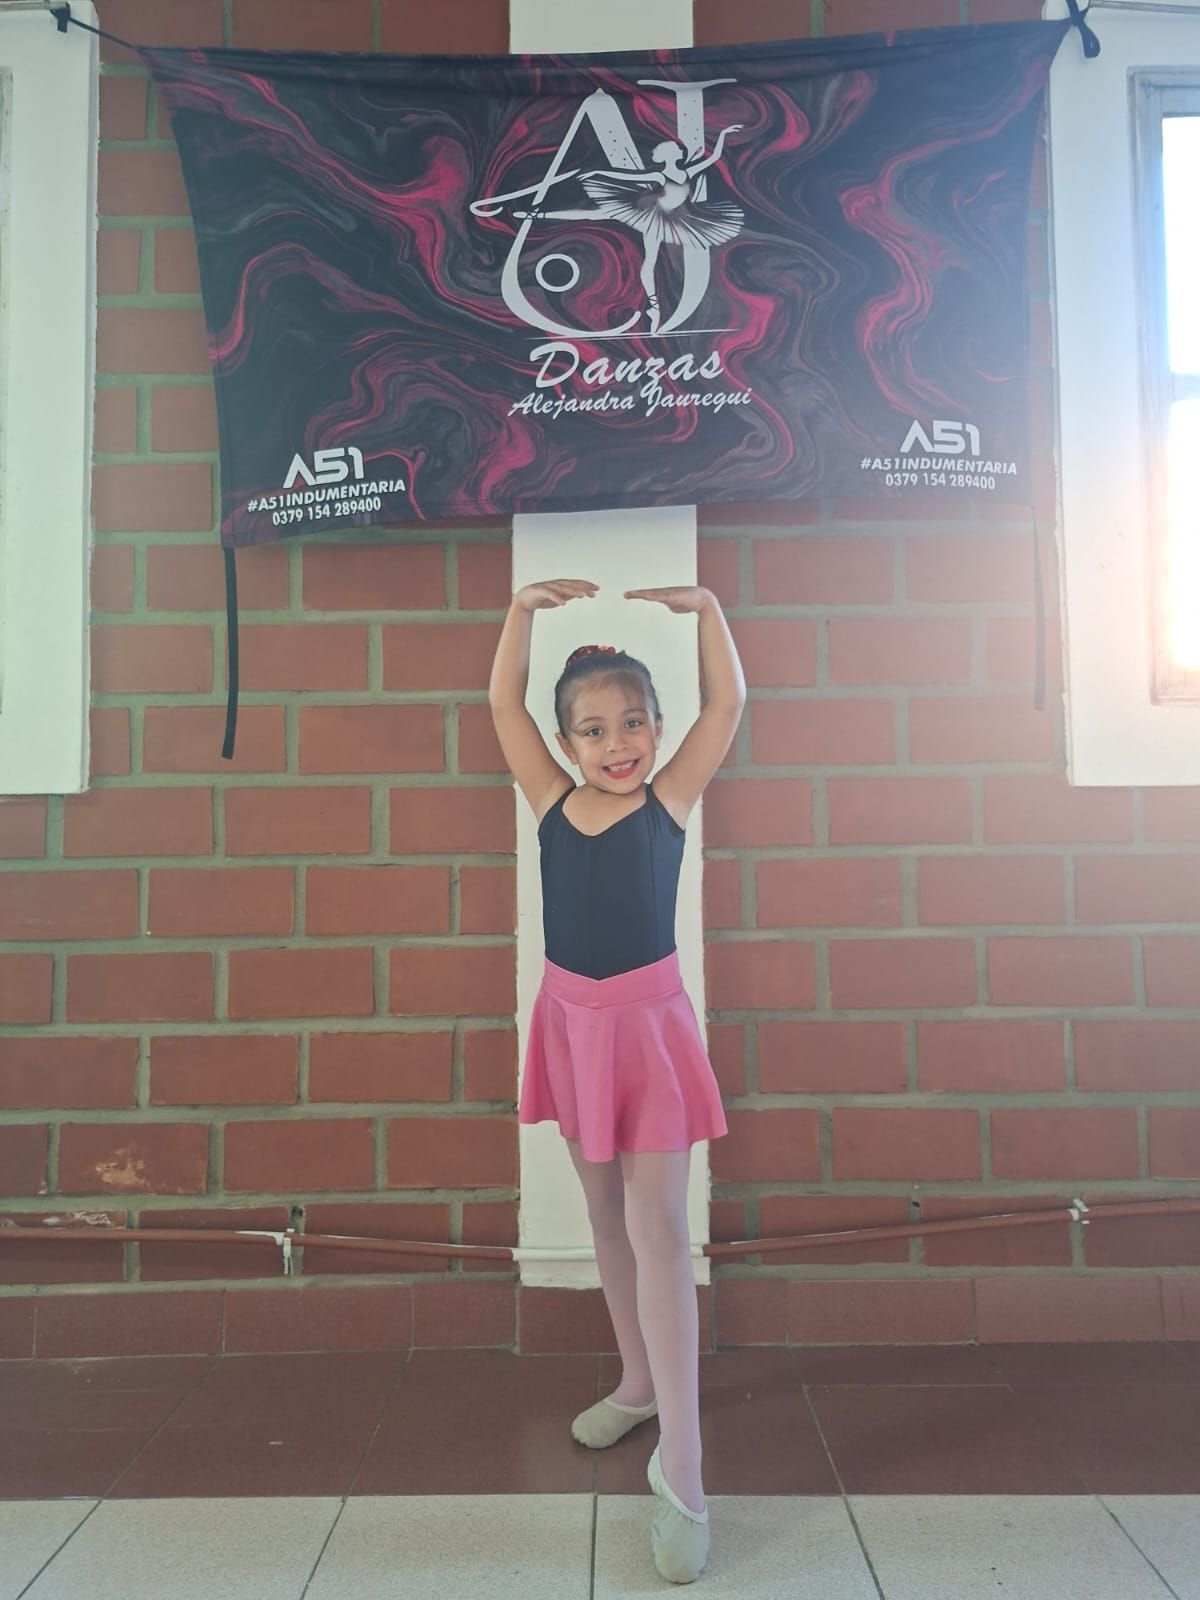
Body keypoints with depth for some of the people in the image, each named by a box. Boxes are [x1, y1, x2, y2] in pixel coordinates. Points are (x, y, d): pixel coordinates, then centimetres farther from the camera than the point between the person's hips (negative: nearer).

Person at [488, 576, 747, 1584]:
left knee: (658, 1227, -5)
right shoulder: (553, 799, 1)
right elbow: (503, 704, 0)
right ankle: (638, 1383, 38)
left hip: (649, 1022, -3)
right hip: (572, 1019, 4)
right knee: (608, 1215, 17)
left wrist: (704, 608, -10)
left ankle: (681, 1465, 3)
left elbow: (730, 706, -8)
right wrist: (525, 608, -4)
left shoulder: (670, 799, -4)